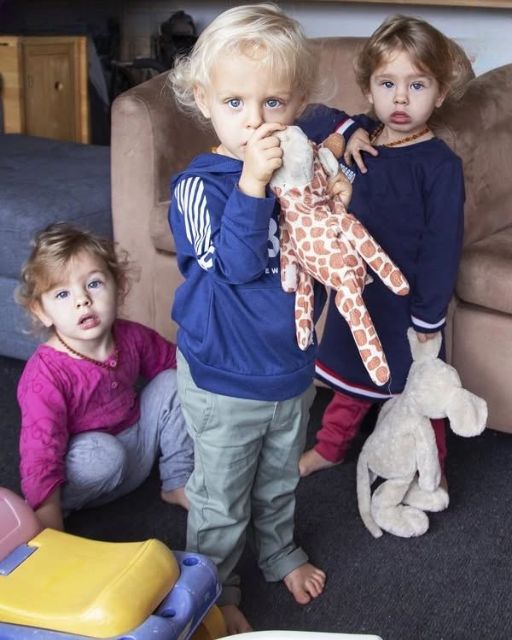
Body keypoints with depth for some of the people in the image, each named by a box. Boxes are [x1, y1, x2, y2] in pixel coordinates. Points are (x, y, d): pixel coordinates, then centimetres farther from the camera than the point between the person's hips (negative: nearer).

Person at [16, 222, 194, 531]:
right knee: (103, 453, -36)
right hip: (91, 460, -6)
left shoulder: (132, 338, -12)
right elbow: (40, 463, -32)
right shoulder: (45, 375, -30)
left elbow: (174, 362, 10)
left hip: (138, 446, 6)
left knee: (171, 382, -6)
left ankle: (178, 484, 4)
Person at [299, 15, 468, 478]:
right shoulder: (360, 145, -2)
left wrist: (428, 313, -18)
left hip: (407, 301, -5)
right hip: (356, 291, 5)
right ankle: (330, 448, 44)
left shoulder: (439, 164, -18)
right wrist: (344, 132, -10)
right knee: (351, 375, 24)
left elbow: (443, 243, -18)